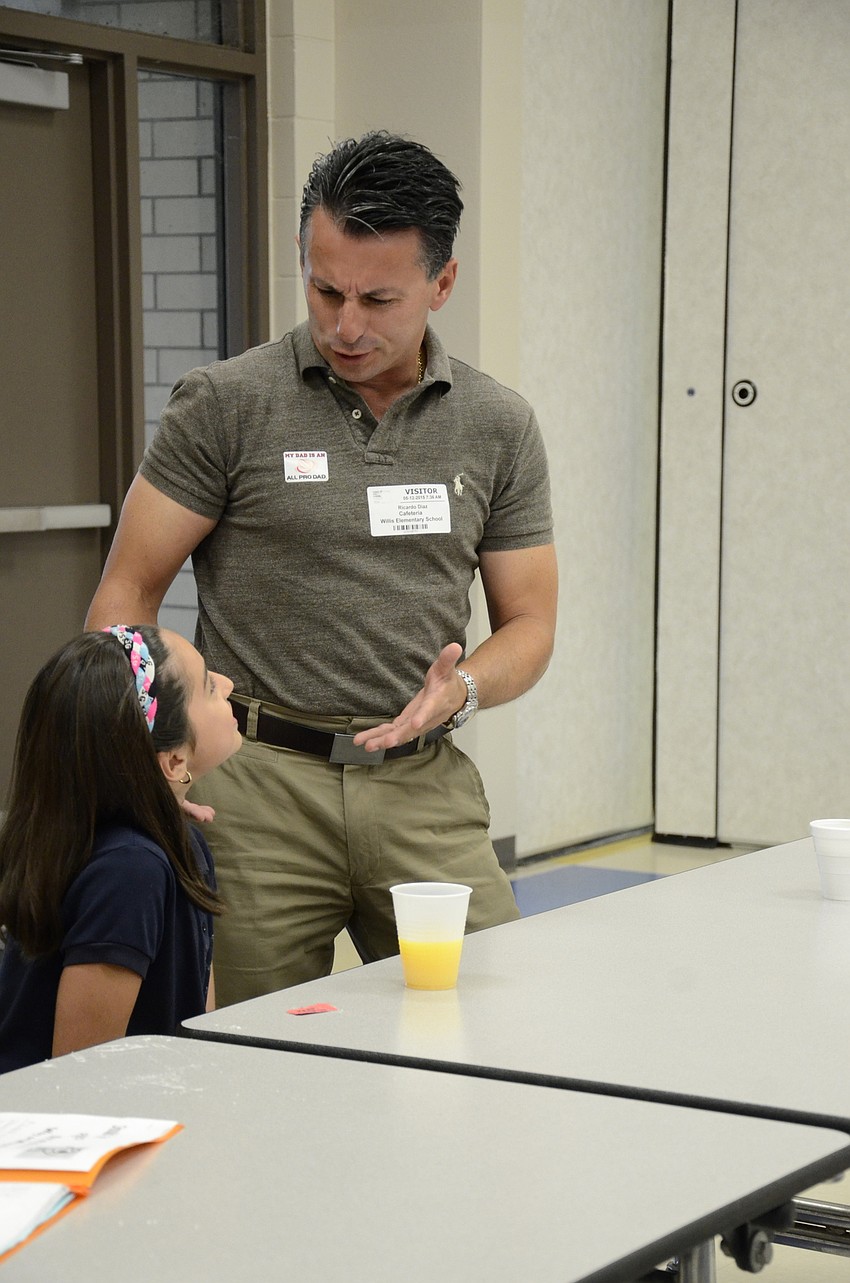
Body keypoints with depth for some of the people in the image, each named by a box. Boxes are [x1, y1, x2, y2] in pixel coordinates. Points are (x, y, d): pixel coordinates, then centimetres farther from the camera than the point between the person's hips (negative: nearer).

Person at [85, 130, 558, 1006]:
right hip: (261, 780, -3)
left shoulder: (498, 426, 7)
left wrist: (463, 689, -11)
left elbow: (527, 622, 12)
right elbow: (128, 589, -1)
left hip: (424, 785, 3)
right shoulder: (227, 404, -2)